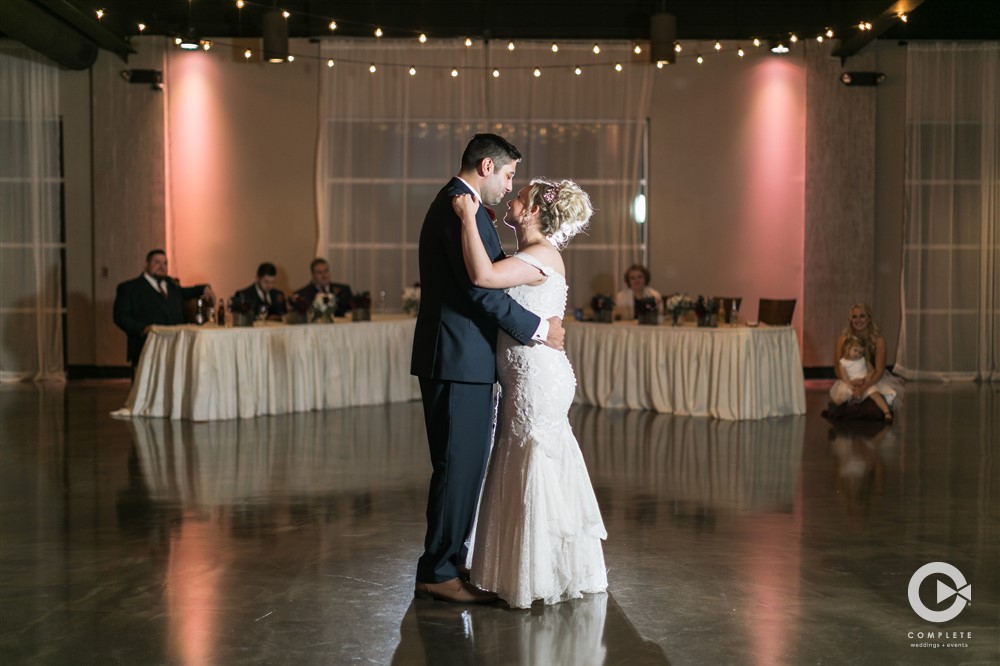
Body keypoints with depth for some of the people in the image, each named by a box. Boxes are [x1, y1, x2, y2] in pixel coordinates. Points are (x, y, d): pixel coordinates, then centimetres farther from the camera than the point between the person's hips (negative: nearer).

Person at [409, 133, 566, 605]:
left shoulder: (451, 204, 21)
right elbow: (480, 287, -21)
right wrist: (538, 328, -14)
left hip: (453, 357, 11)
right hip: (460, 358, -11)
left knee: (462, 464, 15)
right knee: (459, 465, -5)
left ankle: (449, 557, 24)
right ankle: (438, 571, 1)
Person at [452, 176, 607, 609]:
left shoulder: (542, 256, -16)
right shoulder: (529, 256, 15)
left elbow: (482, 275, -30)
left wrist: (468, 216, -22)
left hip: (537, 379, -10)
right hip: (523, 380, 10)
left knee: (537, 473, -2)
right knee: (522, 473, 15)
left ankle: (544, 577, 9)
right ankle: (526, 571, 26)